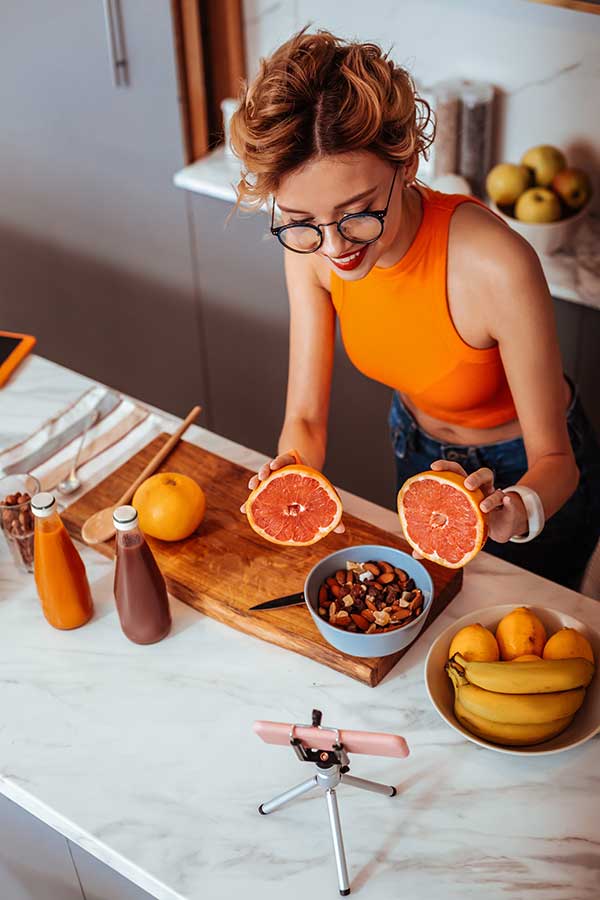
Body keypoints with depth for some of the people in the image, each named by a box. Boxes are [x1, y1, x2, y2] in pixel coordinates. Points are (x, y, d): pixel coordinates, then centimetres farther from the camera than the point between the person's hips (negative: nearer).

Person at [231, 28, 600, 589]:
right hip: (420, 450, 5)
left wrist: (515, 510, -51)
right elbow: (305, 416, -17)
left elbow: (555, 461, -30)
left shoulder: (498, 266, -40)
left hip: (526, 471, -4)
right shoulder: (310, 247, -24)